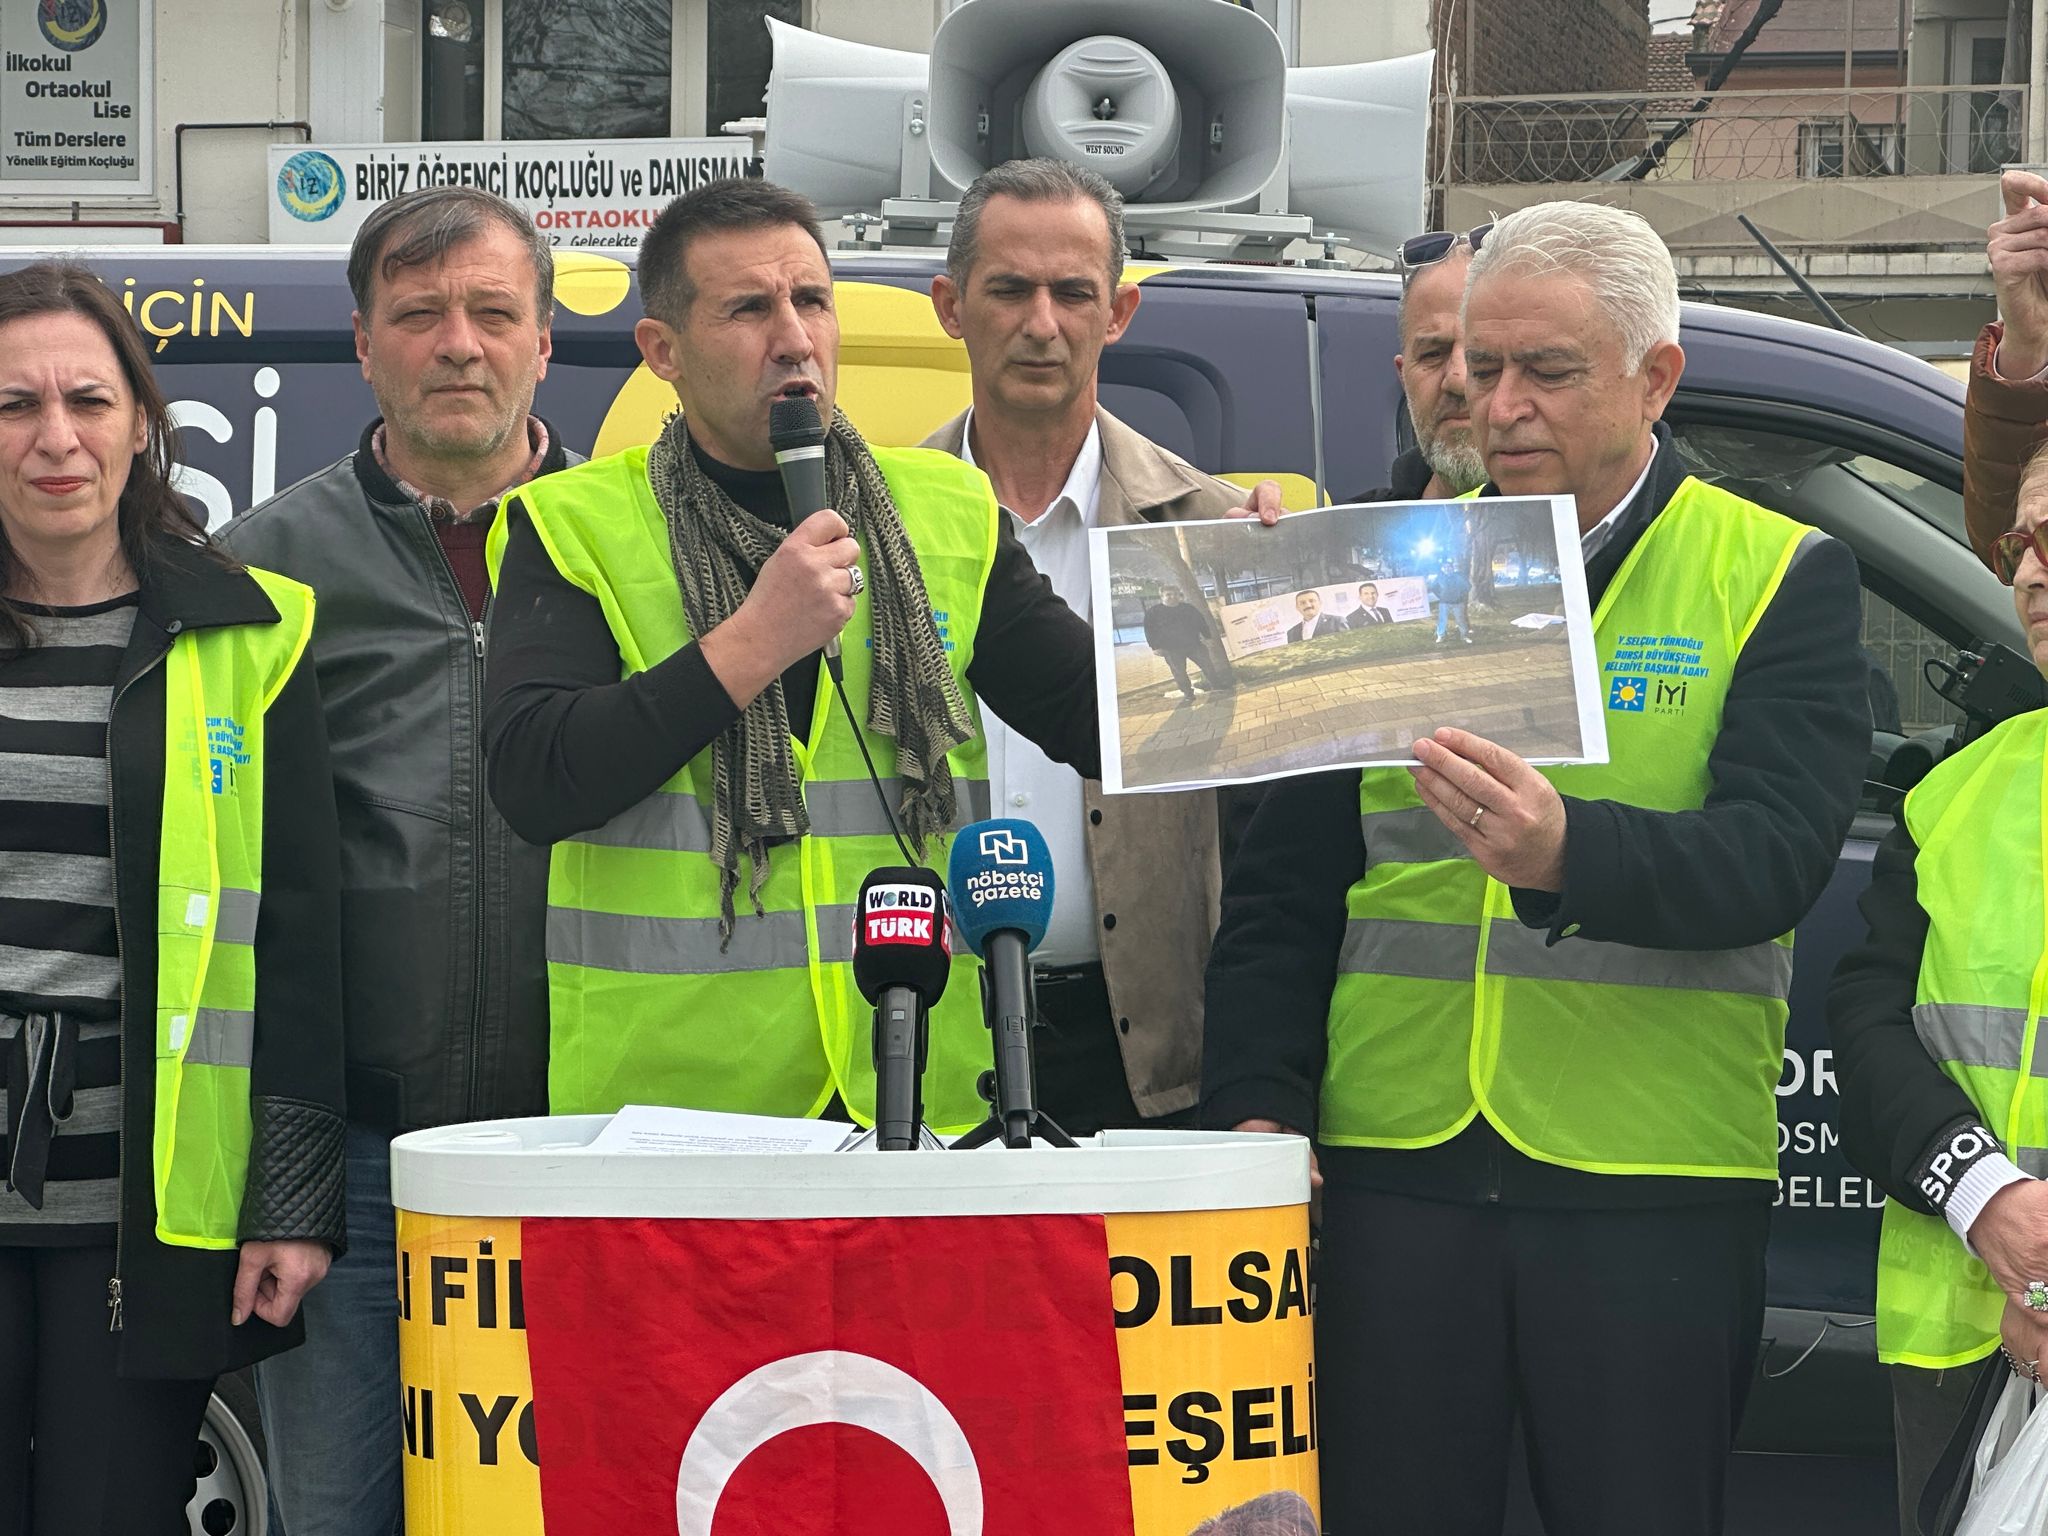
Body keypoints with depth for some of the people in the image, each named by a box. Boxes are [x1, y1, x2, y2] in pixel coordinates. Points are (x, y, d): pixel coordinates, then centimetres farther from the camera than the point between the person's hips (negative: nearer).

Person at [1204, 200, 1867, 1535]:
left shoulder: (1781, 577, 3)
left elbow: (1774, 858, -12)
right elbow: (1283, 882, 11)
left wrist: (1568, 851, -32)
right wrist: (1257, 1103, -4)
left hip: (1655, 1188, -2)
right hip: (1398, 1175, 3)